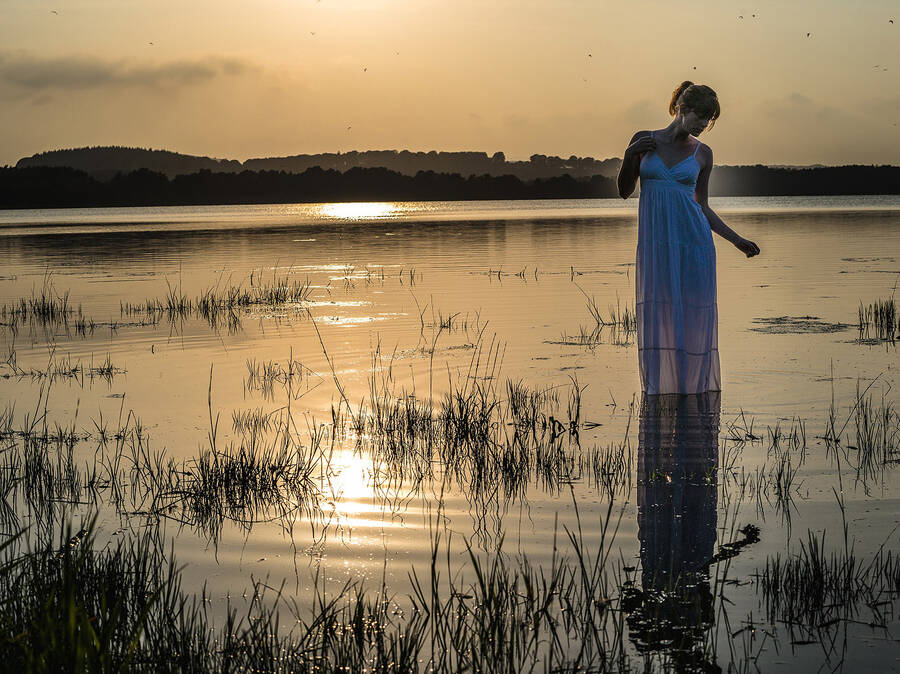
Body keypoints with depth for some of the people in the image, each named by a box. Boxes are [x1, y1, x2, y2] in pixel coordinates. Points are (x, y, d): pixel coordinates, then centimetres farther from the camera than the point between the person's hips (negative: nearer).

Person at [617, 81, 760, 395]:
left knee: (694, 315, -1)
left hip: (693, 240, 0)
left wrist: (736, 240, 9)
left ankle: (695, 388, 6)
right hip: (655, 241, 0)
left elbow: (702, 206, 14)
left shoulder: (702, 153, 8)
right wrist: (629, 157, -6)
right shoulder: (645, 141, 7)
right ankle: (659, 389, 7)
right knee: (656, 312, 0)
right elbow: (624, 191, 11)